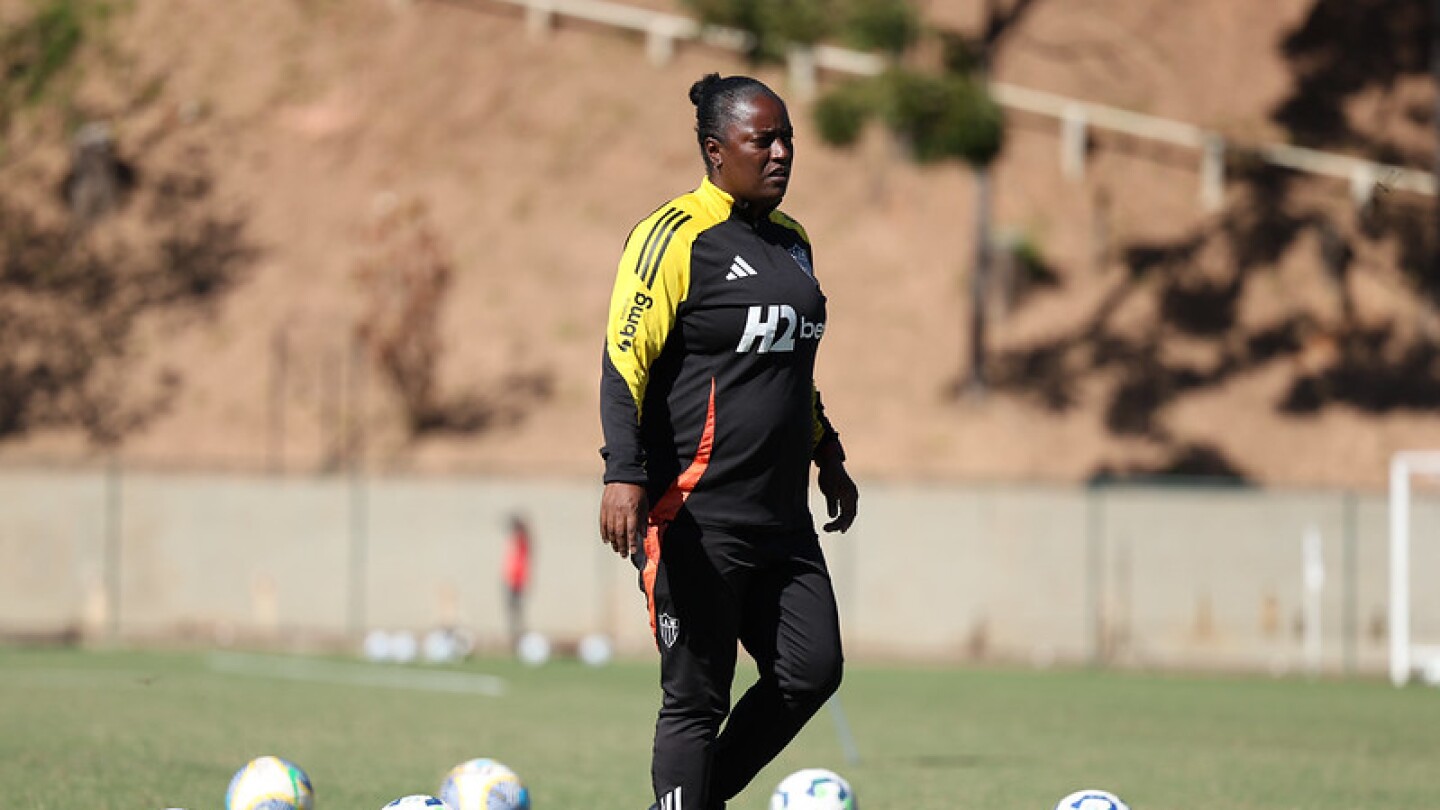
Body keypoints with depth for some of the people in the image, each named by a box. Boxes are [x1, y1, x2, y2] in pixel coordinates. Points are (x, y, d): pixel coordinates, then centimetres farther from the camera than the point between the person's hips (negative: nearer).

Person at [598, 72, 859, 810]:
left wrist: (829, 458, 30)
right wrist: (624, 475, -25)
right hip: (697, 519, -8)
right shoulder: (676, 236, -9)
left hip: (781, 519, 8)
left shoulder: (790, 241, 16)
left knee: (812, 671, 0)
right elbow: (623, 360, -15)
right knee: (697, 699, -5)